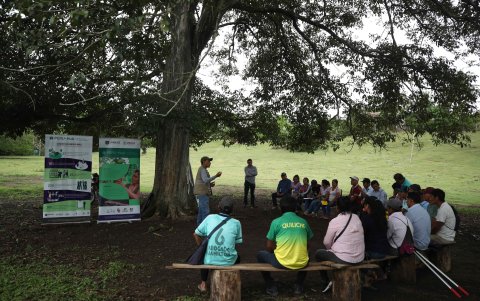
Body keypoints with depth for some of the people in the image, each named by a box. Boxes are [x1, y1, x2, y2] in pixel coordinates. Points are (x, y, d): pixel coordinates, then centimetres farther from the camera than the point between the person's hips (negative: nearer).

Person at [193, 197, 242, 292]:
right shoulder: (236, 223, -3)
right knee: (237, 257, 36)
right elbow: (237, 242, 8)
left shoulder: (210, 218, -2)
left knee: (202, 255, 37)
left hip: (210, 260, 0)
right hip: (229, 261, 0)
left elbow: (196, 234, 6)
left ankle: (203, 284, 37)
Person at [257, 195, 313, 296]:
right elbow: (307, 246, 14)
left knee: (260, 255, 24)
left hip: (282, 263, -3)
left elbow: (269, 247, 1)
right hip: (301, 263, 4)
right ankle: (299, 286, 28)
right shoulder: (303, 222, 5)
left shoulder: (276, 222, -4)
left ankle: (271, 287, 19)